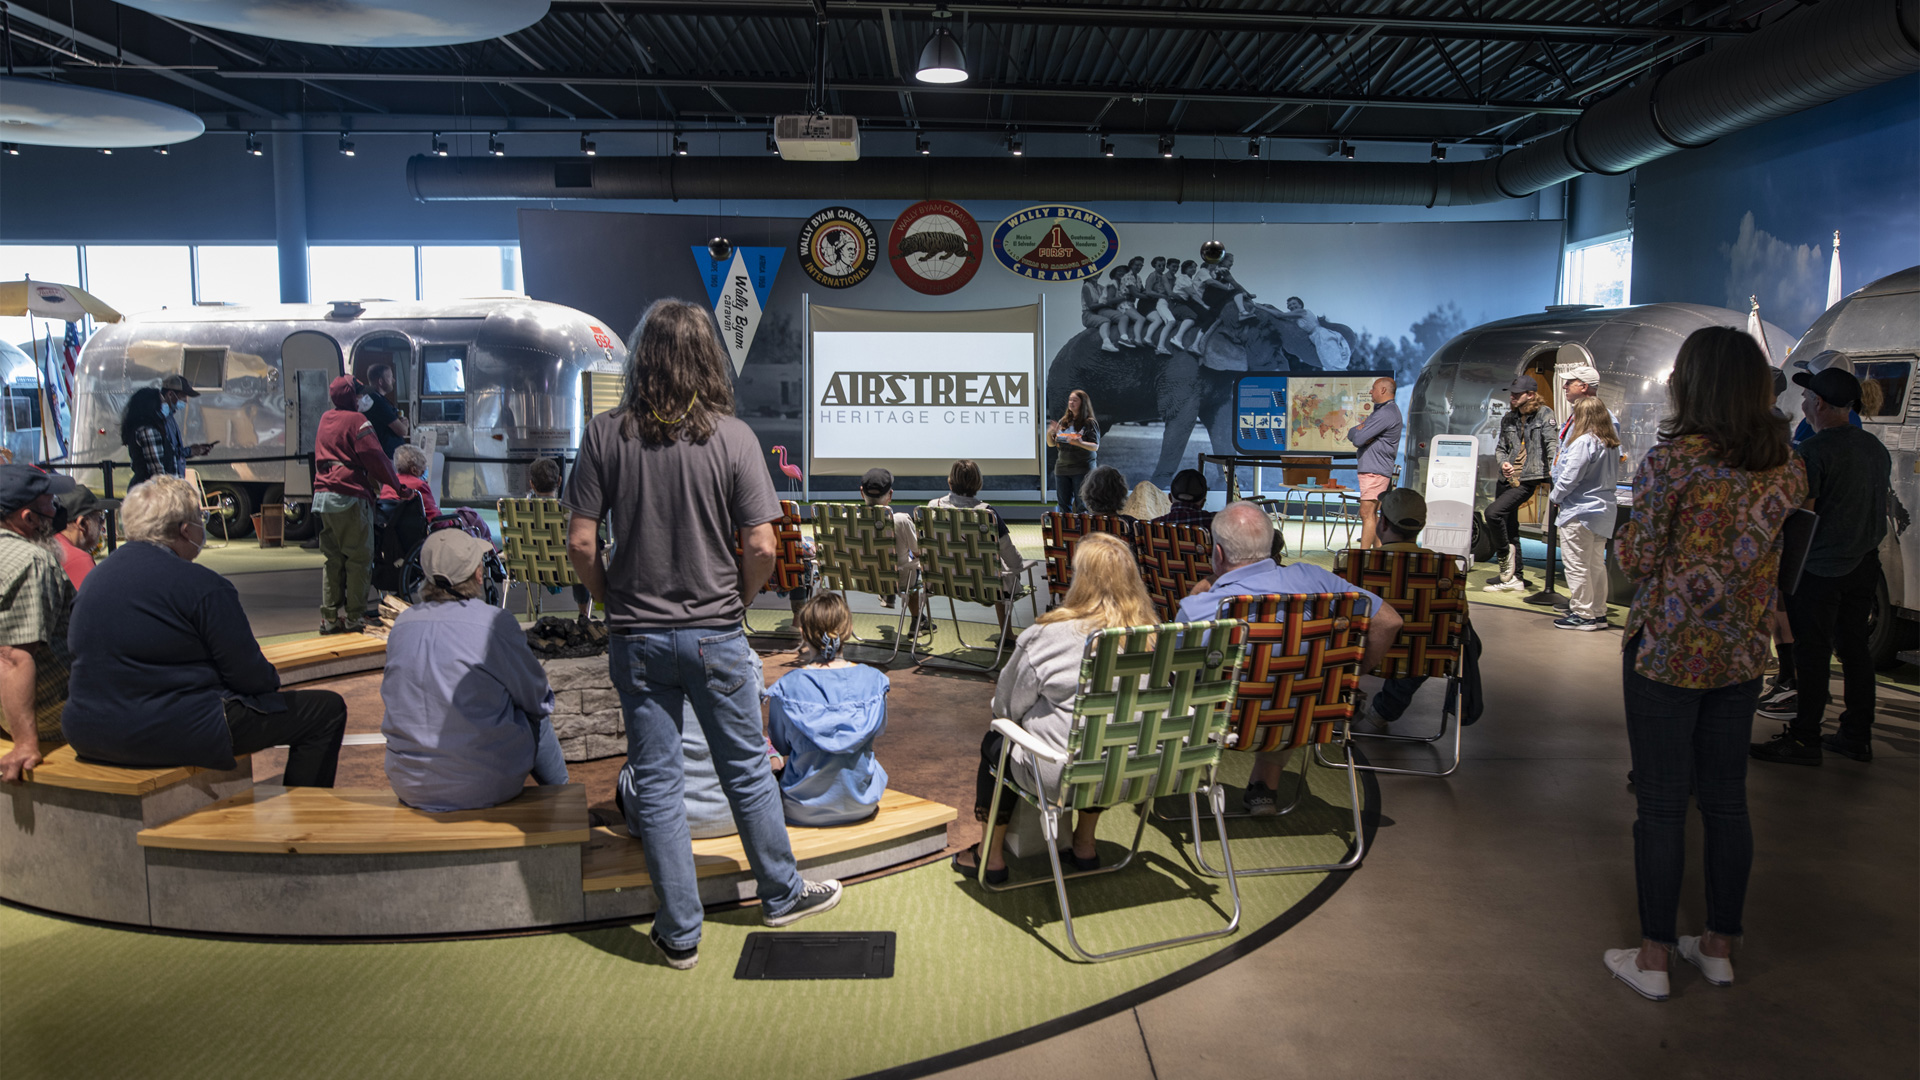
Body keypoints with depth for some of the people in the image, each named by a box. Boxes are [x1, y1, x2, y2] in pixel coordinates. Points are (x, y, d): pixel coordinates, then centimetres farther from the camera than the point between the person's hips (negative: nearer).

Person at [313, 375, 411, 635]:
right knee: (359, 557, -1)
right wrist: (398, 485, 0)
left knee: (332, 558, 11)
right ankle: (355, 617, 0)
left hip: (324, 495, 8)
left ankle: (329, 617, 11)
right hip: (350, 496, -8)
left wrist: (370, 479, 26)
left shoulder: (326, 419, 17)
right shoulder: (356, 420, -7)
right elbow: (375, 457, -10)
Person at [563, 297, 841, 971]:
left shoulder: (605, 434, -6)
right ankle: (781, 895, 32)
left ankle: (680, 933, 20)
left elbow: (581, 546, -7)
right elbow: (761, 548, -12)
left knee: (655, 783, 10)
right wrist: (737, 603, 6)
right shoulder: (732, 436, -10)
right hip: (716, 635, -1)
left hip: (637, 638, 1)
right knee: (747, 770, 16)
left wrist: (615, 604, 9)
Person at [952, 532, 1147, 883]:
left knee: (995, 742, 22)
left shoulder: (1050, 635, -17)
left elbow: (1006, 705, -5)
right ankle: (1085, 847, 42)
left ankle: (991, 855, 33)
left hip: (1062, 775, -5)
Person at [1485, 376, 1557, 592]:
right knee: (1509, 527, 9)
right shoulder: (1508, 418, 15)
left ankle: (1506, 553, 0)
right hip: (1506, 478, 7)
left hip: (1526, 480, -7)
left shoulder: (1544, 414, -1)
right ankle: (1516, 577, 17)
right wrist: (1503, 462, -4)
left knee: (1493, 512, -23)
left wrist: (1553, 467, -23)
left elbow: (1551, 442, -11)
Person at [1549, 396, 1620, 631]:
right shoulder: (1612, 445, 8)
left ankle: (1583, 614, 3)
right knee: (1596, 565, 15)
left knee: (1577, 565, -1)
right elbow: (1614, 477, 16)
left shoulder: (1584, 442, -18)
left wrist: (1554, 497, -2)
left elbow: (1570, 477, -17)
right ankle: (1598, 613, 20)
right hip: (1603, 510, 9)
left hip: (1579, 512, -9)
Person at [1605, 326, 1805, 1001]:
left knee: (1661, 805, 3)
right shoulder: (1782, 462, 2)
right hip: (1742, 655, 6)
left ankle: (1653, 959, 12)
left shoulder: (1670, 461, -16)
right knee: (1726, 799, 15)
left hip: (1667, 651, -6)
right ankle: (1719, 947, 28)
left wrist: (1625, 535, 8)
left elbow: (1638, 559, -12)